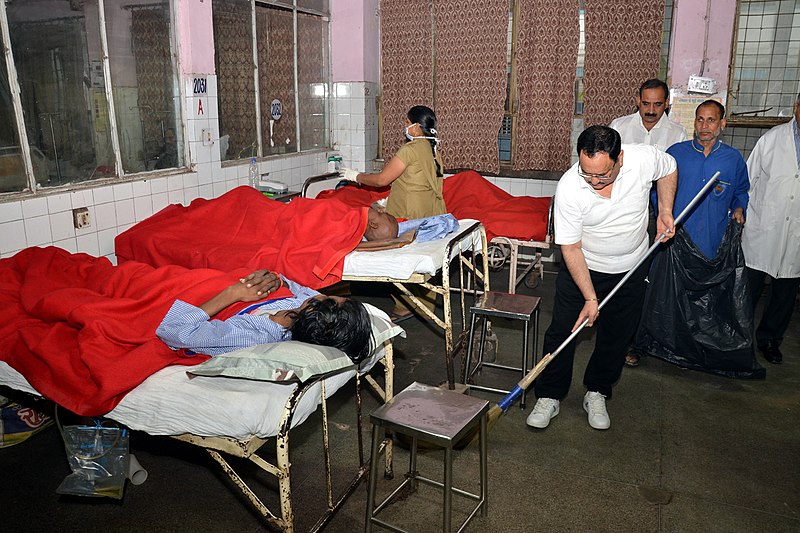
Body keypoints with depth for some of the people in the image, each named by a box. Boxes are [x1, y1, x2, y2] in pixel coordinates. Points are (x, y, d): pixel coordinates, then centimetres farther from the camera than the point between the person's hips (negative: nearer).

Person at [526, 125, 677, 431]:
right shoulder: (568, 188, -29)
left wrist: (665, 210, -6)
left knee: (617, 336, 11)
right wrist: (590, 297, -22)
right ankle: (549, 397, 16)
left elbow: (669, 168, 4)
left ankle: (596, 394, 31)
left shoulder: (644, 158, -23)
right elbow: (570, 248, -21)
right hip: (582, 267, -2)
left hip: (631, 268, 3)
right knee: (562, 331, -1)